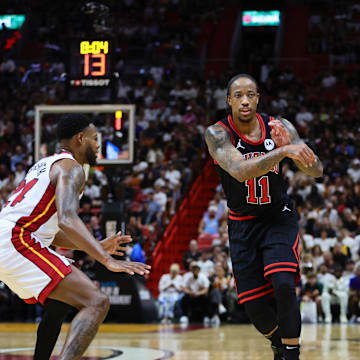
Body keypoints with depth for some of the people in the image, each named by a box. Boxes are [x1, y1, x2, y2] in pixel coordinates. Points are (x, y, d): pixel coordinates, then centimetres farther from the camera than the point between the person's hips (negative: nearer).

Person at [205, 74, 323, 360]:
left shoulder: (279, 127, -10)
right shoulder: (217, 134, -17)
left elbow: (316, 171, -12)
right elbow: (240, 171, -36)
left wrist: (295, 148, -33)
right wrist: (283, 152, -47)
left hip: (279, 216, 0)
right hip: (243, 223, 0)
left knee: (284, 286, -23)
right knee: (254, 305, 0)